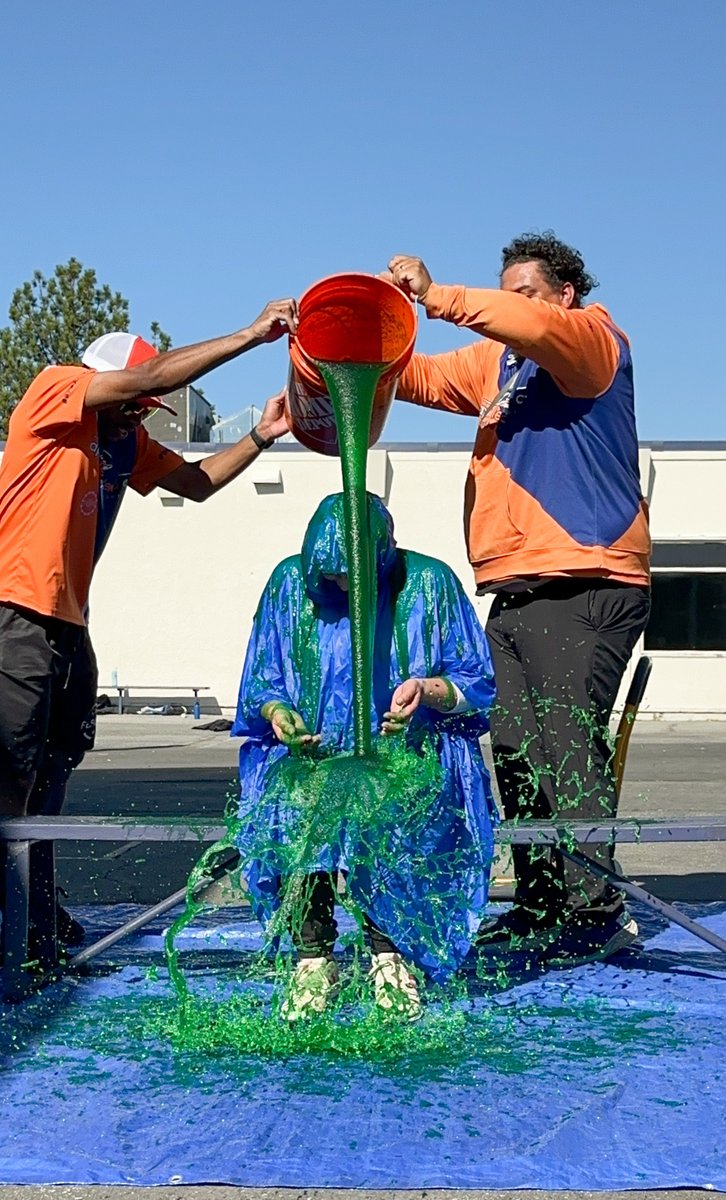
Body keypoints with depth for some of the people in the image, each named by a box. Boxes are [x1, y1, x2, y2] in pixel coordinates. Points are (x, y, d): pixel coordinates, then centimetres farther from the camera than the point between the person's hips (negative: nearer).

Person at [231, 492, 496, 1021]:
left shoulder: (429, 582, 0)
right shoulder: (291, 582, 4)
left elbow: (476, 685, 2)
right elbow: (261, 684, 10)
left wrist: (428, 690, -20)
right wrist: (276, 712, -14)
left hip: (409, 753, -1)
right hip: (308, 752, 2)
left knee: (384, 808, -36)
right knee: (289, 809, -33)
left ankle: (391, 952, -14)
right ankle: (314, 954, -14)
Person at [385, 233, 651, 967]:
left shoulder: (593, 339, 1)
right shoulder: (497, 361, 22)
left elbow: (537, 327, -19)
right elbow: (421, 377, 15)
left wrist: (437, 296, -22)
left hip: (585, 586, -8)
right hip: (514, 592, 8)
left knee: (570, 743, -14)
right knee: (516, 750, 7)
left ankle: (595, 912, -11)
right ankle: (540, 905, 15)